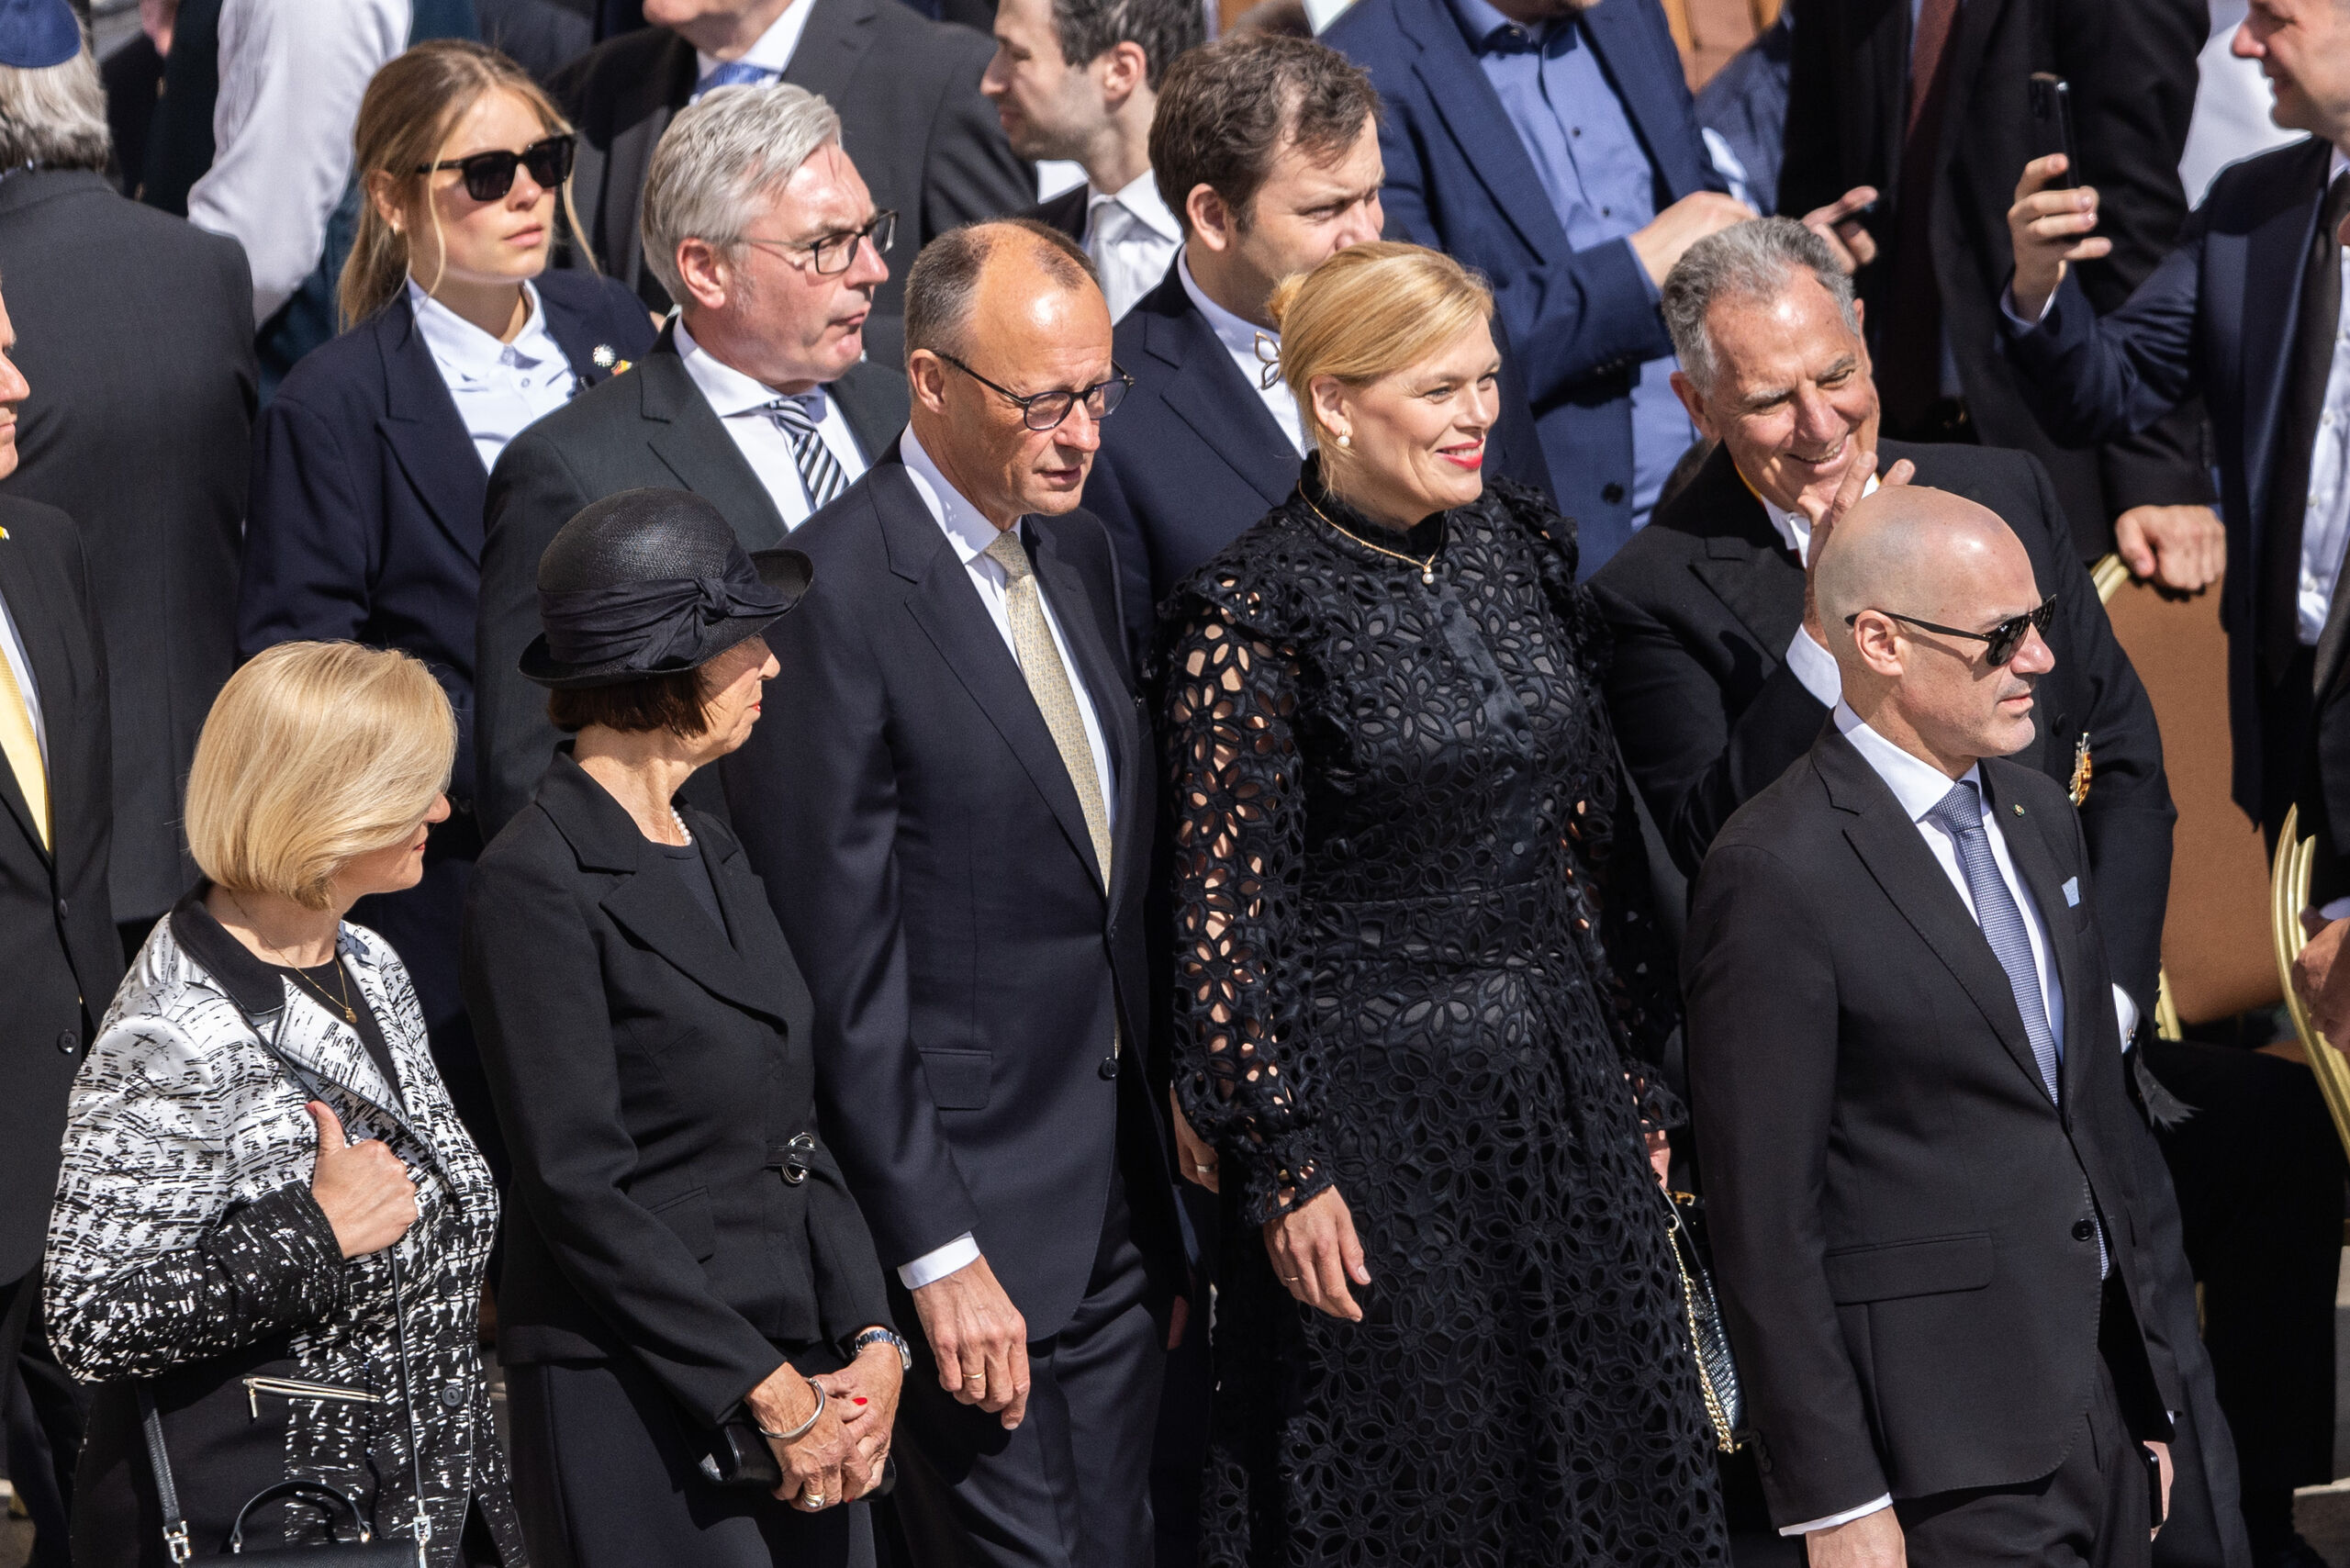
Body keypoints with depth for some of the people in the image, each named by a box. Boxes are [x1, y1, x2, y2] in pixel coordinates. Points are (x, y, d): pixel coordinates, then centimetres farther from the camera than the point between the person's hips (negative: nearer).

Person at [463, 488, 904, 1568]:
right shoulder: (537, 883, -11)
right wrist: (769, 1392, -15)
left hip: (802, 1385, 8)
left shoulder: (709, 852, 15)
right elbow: (579, 1187, -15)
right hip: (642, 1416, -8)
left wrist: (871, 1339, 1)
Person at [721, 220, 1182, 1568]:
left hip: (1117, 1204, 8)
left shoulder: (1081, 558, 11)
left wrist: (1164, 1194, 15)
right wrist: (935, 1252, -17)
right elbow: (842, 971, -17)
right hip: (969, 1208, -8)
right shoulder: (834, 601, -16)